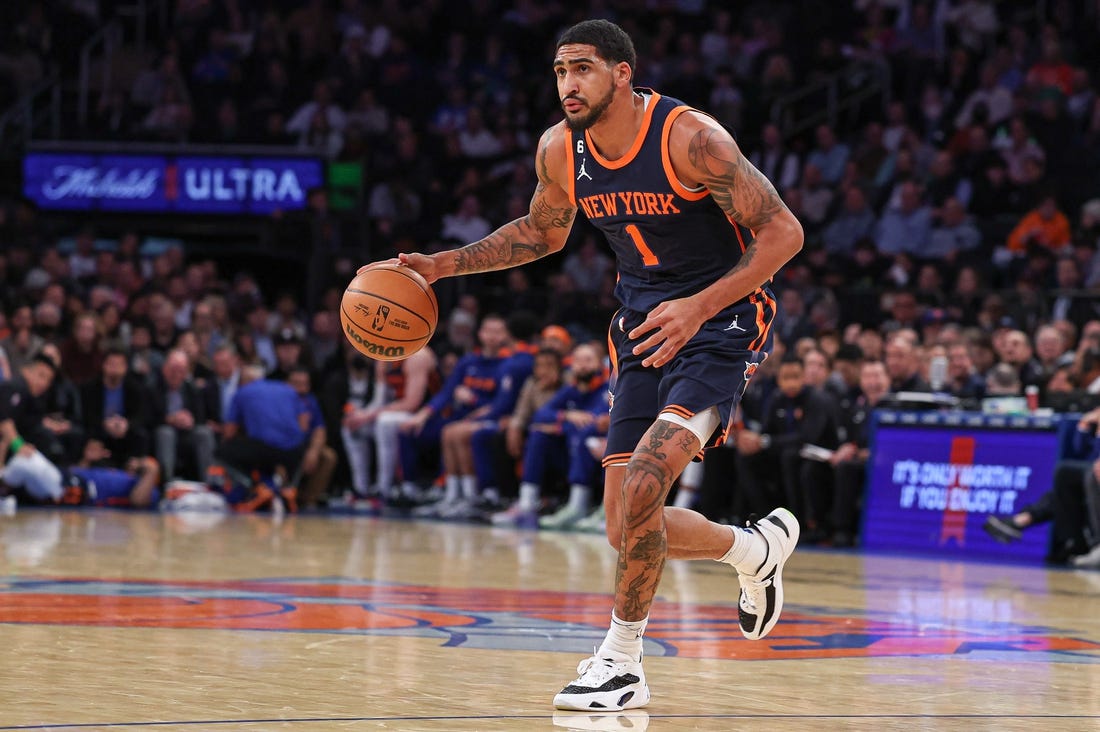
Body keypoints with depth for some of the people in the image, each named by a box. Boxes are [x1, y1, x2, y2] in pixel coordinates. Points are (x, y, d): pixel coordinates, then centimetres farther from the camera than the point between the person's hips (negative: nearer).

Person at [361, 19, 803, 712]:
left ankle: (622, 662, -10)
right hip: (645, 327, 7)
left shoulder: (690, 137, -22)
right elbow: (541, 232, 18)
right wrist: (442, 265, 6)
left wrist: (698, 307, -30)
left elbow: (783, 232, -20)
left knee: (643, 486, -25)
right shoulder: (559, 150, -3)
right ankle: (755, 549, 33)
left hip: (722, 322, -7)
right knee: (629, 528, 4)